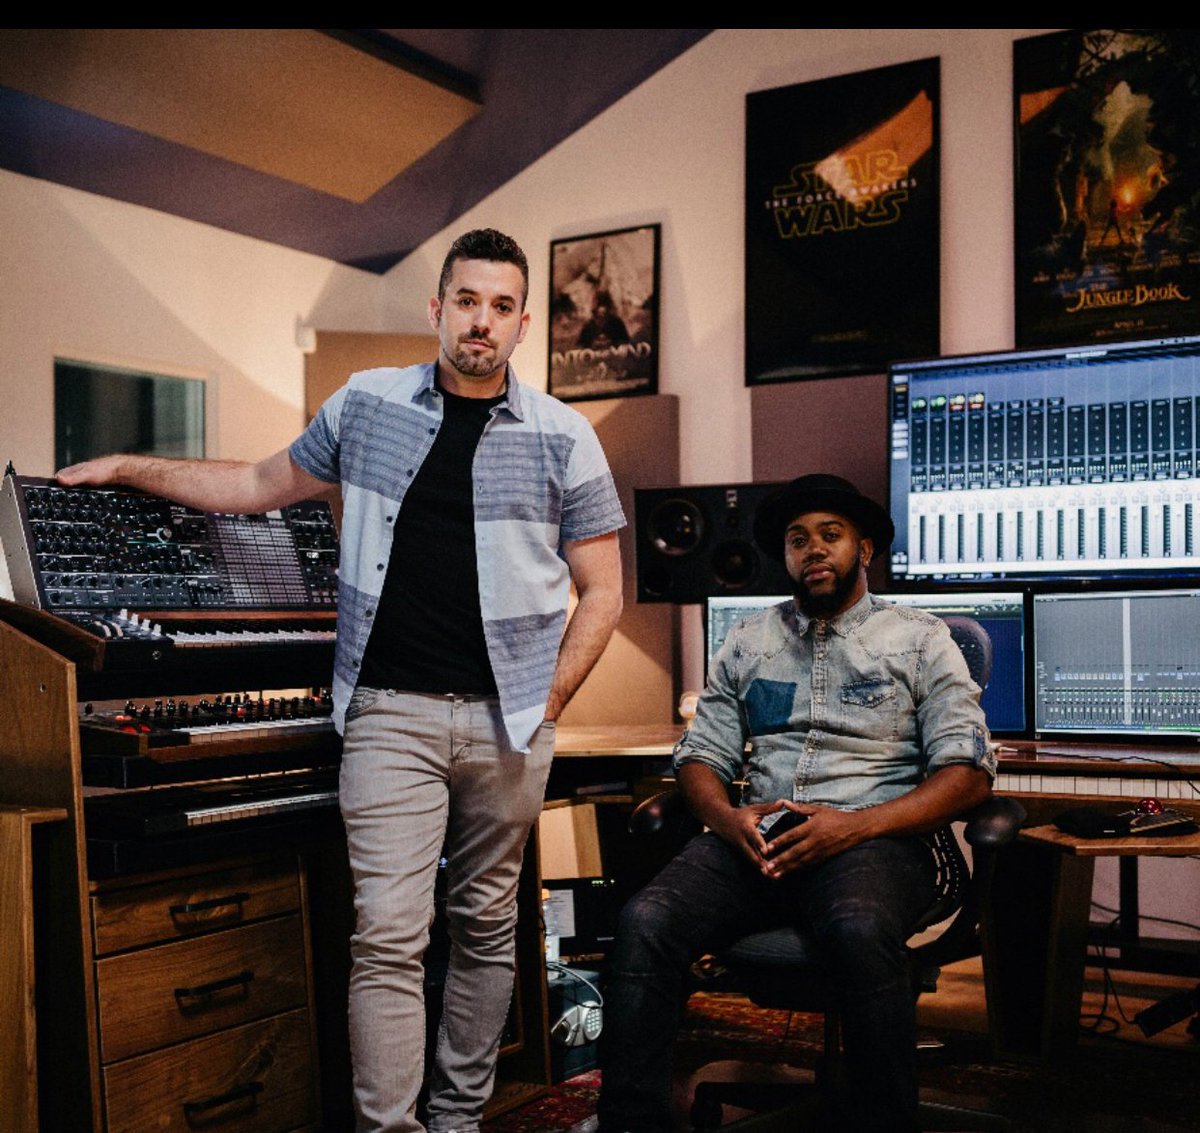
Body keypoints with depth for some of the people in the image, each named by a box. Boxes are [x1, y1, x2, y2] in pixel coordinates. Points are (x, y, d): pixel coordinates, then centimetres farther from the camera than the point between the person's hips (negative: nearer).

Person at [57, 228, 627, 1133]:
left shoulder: (563, 437, 1)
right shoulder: (368, 405, 6)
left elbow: (601, 590, 4)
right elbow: (267, 485, 19)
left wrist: (545, 704, -2)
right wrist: (128, 469, 17)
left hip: (507, 721, 0)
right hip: (390, 713, 0)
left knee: (486, 926, 11)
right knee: (388, 933, -7)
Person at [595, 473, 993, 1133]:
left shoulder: (919, 640, 11)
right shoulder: (747, 643, 22)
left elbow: (967, 772, 1)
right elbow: (699, 757, 17)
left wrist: (856, 825, -13)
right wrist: (728, 820, -7)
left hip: (871, 840, -3)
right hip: (757, 839, 3)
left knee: (859, 931, -38)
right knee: (645, 922, -26)